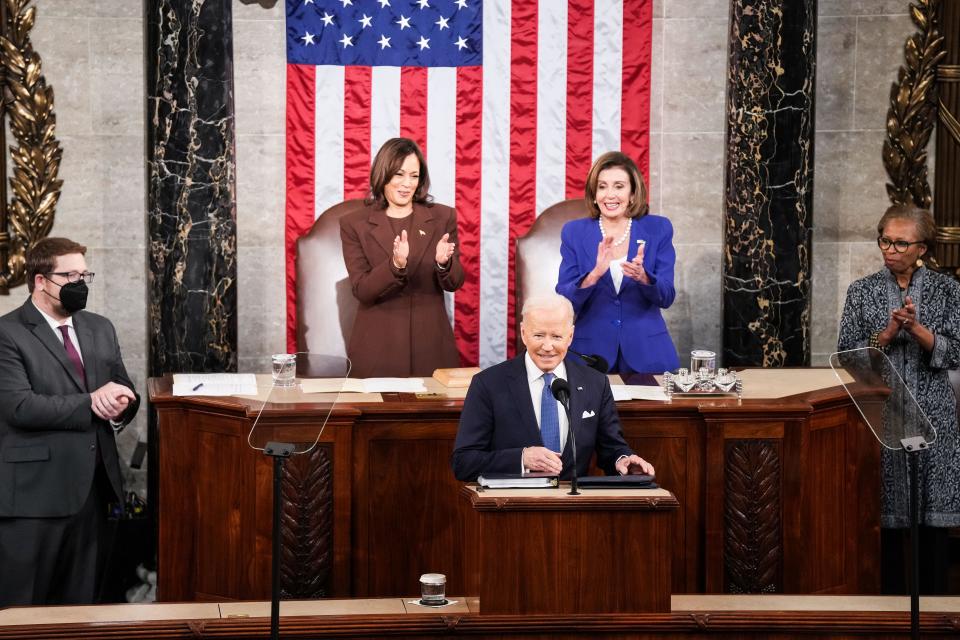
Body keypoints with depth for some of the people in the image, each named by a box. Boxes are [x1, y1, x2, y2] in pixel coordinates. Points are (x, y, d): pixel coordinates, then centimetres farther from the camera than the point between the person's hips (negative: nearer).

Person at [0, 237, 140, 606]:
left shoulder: (100, 329, 16)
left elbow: (125, 392, 18)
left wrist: (118, 407, -6)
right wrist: (91, 403, -15)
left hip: (93, 488, 7)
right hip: (34, 492, -6)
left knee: (80, 602, 12)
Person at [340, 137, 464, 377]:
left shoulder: (443, 218, 5)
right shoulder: (354, 224, 0)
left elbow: (453, 284, 3)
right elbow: (361, 290, -7)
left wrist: (443, 263, -19)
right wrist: (395, 265, -25)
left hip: (430, 345, 1)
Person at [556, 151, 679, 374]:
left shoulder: (658, 229, 1)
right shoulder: (574, 232, 1)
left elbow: (666, 298, -2)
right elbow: (563, 301, -6)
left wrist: (643, 277, -23)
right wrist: (594, 275, -25)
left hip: (646, 353, 0)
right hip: (591, 353, 0)